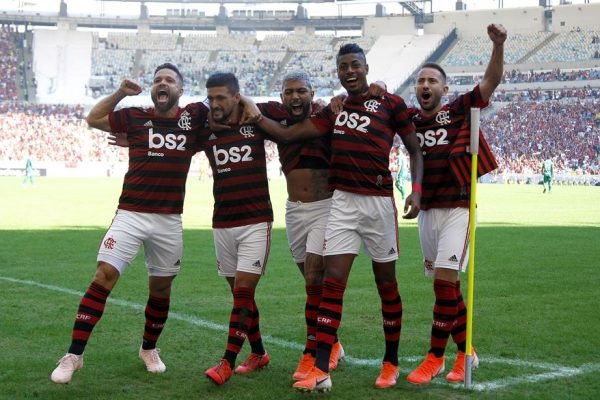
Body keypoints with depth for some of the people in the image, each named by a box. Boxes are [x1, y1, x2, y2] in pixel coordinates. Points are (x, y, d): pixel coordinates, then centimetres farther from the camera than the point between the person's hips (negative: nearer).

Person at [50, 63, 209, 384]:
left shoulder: (195, 116, 5)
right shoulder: (136, 116, 4)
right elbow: (93, 119, 14)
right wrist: (120, 93, 5)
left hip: (169, 221, 2)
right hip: (130, 214, -1)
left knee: (161, 287, 13)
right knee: (104, 277, -12)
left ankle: (149, 348, 36)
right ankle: (73, 355, -7)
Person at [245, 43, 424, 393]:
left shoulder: (391, 103, 0)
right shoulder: (334, 110, 13)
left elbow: (415, 150, 3)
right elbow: (286, 134, 13)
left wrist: (416, 190, -11)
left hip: (379, 202, -3)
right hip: (343, 201, 3)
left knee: (386, 283, 8)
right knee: (333, 282, -5)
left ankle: (392, 363, 24)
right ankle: (321, 371, -6)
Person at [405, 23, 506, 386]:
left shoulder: (459, 111, -2)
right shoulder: (410, 119, 8)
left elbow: (492, 80, -9)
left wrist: (498, 44, -24)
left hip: (457, 209, -5)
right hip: (427, 211, 5)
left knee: (445, 281, -11)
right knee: (445, 285, 11)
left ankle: (435, 358, -2)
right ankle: (466, 353, 25)